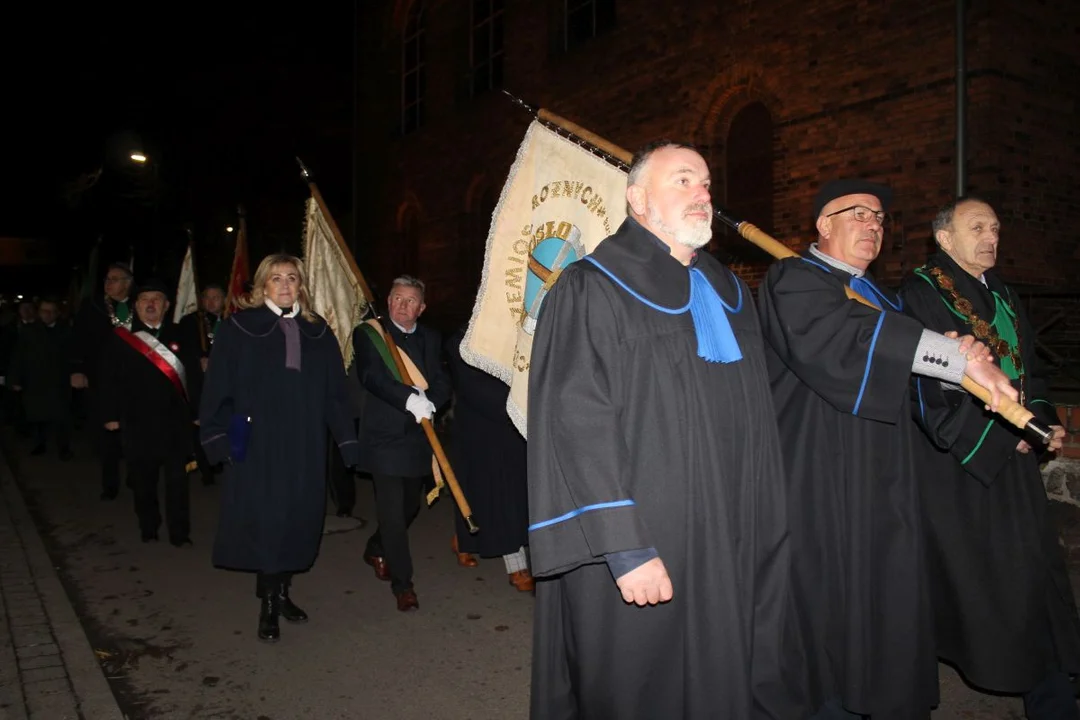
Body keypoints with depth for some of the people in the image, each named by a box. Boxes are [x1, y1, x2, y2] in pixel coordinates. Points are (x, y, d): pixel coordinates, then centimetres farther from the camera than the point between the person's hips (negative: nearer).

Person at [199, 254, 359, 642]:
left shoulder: (317, 332, 10)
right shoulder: (238, 329, 1)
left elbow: (334, 393, 10)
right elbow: (218, 388, -2)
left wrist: (349, 441, 5)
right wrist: (217, 438, -9)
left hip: (305, 446, 3)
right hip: (255, 445, -3)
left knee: (299, 520, 8)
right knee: (263, 522, -2)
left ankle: (281, 592, 26)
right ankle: (268, 604, 11)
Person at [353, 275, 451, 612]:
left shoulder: (430, 338, 10)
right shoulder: (367, 334, -3)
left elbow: (441, 383, 3)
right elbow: (371, 377, -18)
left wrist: (428, 401, -19)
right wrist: (408, 398, -31)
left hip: (418, 435, 5)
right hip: (384, 436, -5)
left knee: (410, 505, 17)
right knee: (392, 510, -5)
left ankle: (376, 549, 44)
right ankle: (402, 583, 8)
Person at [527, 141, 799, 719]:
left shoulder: (729, 295, 12)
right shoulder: (591, 292, -11)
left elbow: (757, 424, 15)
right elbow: (578, 427, -17)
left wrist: (765, 534, 12)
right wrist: (625, 550, -22)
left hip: (728, 553, 7)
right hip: (639, 560, -6)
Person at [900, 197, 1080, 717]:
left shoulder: (1004, 296, 15)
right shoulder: (922, 292, -8)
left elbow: (1028, 370, 20)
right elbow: (930, 382, -15)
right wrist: (999, 434, -14)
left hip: (1011, 458, 7)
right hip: (953, 460, -6)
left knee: (1032, 574, 5)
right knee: (960, 575, 3)